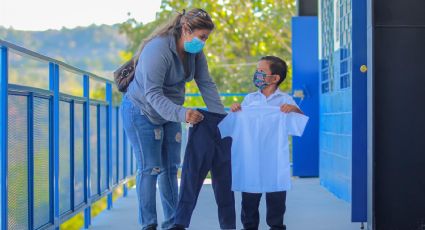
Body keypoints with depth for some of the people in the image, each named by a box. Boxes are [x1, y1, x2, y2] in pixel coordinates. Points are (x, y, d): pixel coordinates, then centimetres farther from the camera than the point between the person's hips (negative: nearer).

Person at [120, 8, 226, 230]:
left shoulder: (195, 52, -7)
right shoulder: (158, 50, -31)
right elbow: (153, 94, -35)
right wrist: (182, 114, -48)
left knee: (170, 168, 9)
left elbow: (206, 85, -6)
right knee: (150, 168, -6)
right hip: (141, 112, -7)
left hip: (168, 113, 7)